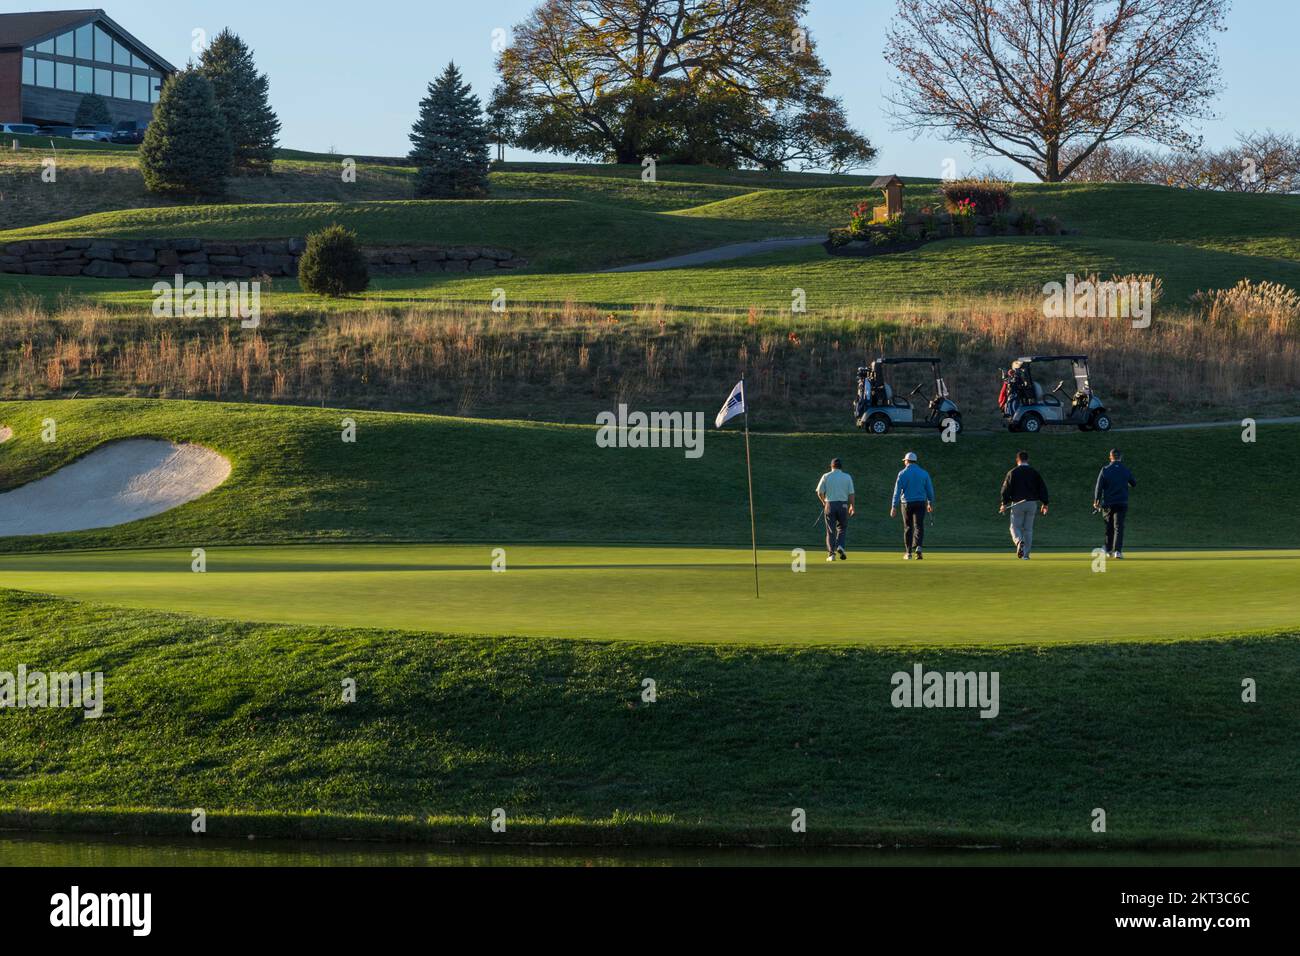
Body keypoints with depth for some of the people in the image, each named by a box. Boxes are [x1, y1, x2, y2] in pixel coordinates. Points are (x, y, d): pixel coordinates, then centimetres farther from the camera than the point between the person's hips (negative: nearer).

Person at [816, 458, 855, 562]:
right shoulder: (847, 477, 2)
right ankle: (840, 546, -6)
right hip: (843, 505, 0)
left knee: (831, 530, 5)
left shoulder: (826, 476, 1)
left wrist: (824, 502, 16)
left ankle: (831, 553, -2)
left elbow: (820, 492, -1)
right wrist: (852, 506, 10)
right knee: (842, 527, 16)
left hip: (830, 504, 0)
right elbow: (851, 494, -1)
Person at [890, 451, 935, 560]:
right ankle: (918, 547, -27)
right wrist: (930, 504, 18)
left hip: (907, 503, -1)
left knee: (908, 528, 9)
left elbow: (897, 491, -6)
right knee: (919, 526, -3)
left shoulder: (902, 474, -3)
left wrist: (894, 507, -5)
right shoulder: (924, 473, 4)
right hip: (920, 503, 1)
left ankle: (908, 552, 13)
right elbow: (930, 490, 8)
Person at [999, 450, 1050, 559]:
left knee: (1015, 527, 6)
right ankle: (1026, 554, 5)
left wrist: (1004, 504, 2)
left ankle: (1019, 541, -26)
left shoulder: (1012, 473, -2)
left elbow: (1006, 489, -5)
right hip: (1032, 503, 2)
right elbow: (1043, 488, 6)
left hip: (1017, 503, -2)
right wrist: (1044, 504, 12)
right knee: (1028, 529, 9)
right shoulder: (1034, 473, 6)